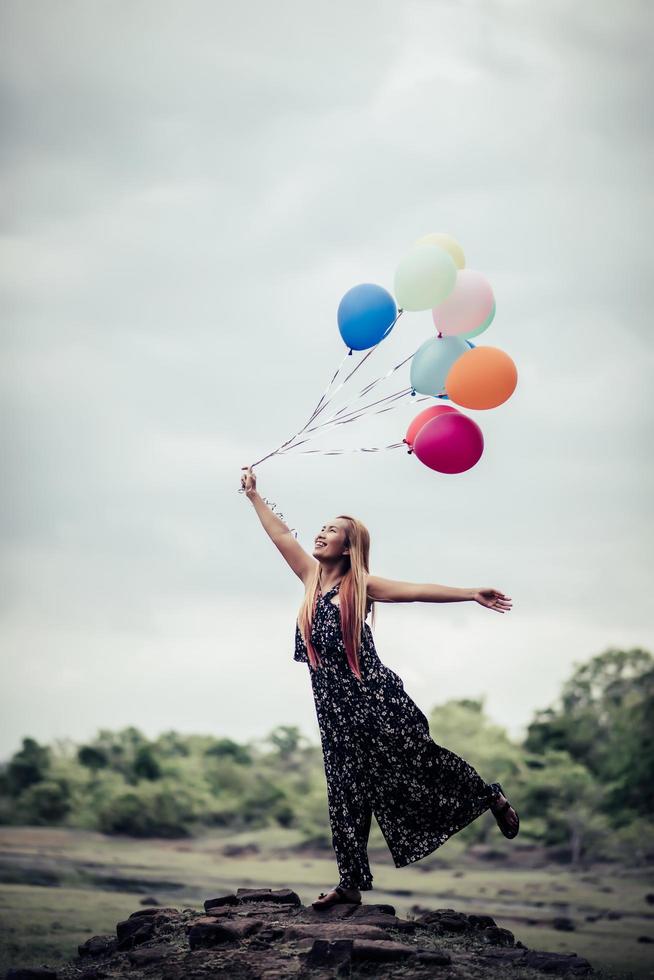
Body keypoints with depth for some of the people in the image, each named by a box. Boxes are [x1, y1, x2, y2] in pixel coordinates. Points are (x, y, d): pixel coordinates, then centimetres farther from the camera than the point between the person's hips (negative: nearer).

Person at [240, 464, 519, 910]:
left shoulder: (360, 585, -3)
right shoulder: (311, 577, 12)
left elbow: (419, 590, -10)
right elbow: (281, 534, 18)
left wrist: (473, 594, -16)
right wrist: (253, 494, 20)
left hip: (375, 697, -5)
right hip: (335, 706, 5)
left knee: (419, 762, -2)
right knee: (347, 792, 5)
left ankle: (491, 797, 23)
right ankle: (352, 883, 7)